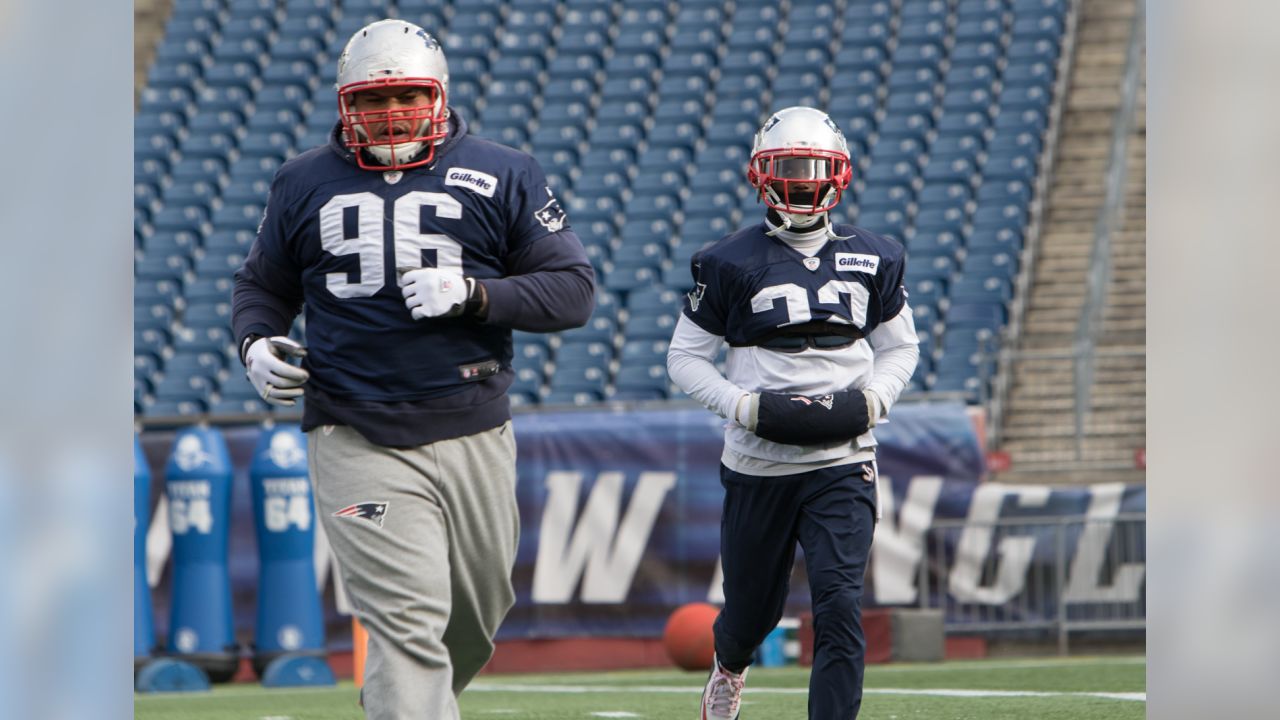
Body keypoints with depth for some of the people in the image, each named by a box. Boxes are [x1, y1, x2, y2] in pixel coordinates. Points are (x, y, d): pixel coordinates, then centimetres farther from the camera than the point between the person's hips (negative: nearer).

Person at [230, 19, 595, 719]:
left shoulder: (501, 177, 4)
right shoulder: (305, 183, 9)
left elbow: (573, 290, 0)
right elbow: (261, 286, 22)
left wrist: (473, 294, -15)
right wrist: (255, 344, 0)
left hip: (473, 438, 2)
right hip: (357, 443, -2)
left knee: (475, 615, 15)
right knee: (408, 622, -14)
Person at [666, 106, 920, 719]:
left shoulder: (872, 260, 5)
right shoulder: (732, 264, -3)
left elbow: (900, 348, 17)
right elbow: (685, 357, 2)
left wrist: (870, 401, -4)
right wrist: (748, 407, -14)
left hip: (842, 464, 1)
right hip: (757, 463, -1)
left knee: (839, 609, -15)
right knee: (752, 610, 15)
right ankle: (729, 666, 50)